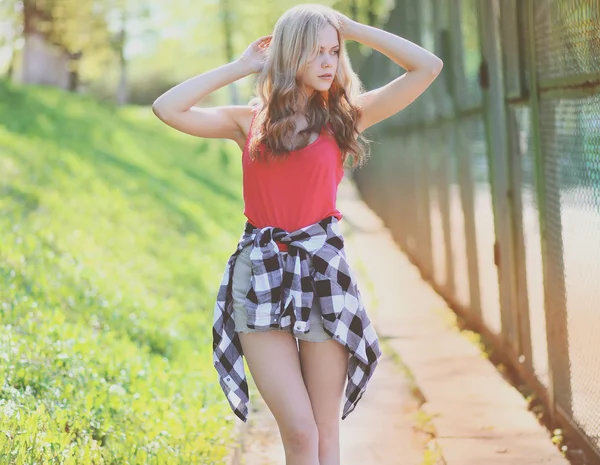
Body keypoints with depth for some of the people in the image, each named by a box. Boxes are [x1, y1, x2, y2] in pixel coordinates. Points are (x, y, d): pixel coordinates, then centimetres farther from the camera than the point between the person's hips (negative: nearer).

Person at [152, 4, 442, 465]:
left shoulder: (345, 115, 5)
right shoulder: (250, 121, 7)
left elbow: (428, 67, -1)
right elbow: (167, 108, -3)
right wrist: (239, 67, 4)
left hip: (323, 271, 0)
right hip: (260, 274, 0)